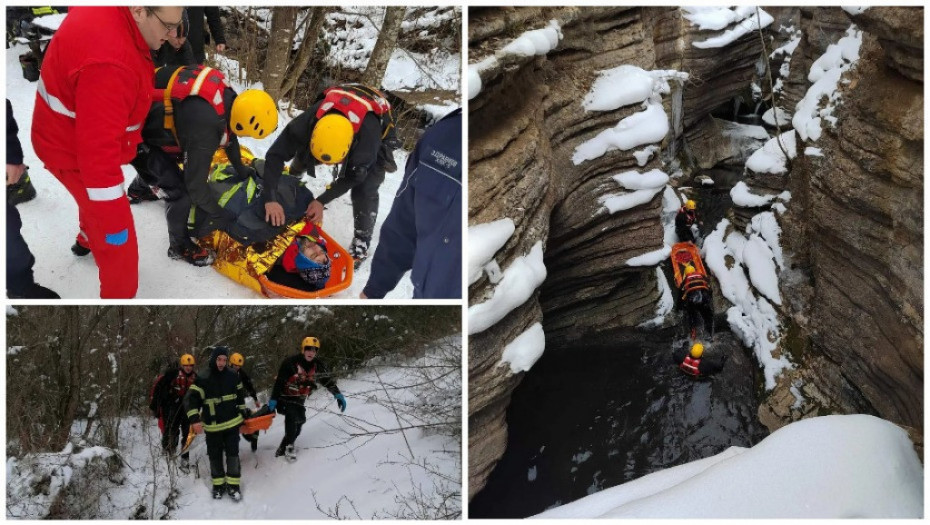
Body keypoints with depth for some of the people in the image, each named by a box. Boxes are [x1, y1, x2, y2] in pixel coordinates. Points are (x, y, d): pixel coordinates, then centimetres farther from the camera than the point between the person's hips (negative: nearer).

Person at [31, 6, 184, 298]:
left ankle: (88, 240, 67)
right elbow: (99, 149, -41)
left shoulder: (107, 12, -12)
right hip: (73, 153, -10)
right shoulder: (107, 63, -43)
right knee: (117, 241, 0)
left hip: (73, 132, 10)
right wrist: (112, 221, -34)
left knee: (97, 205, 37)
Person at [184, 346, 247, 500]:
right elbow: (191, 399, -15)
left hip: (232, 423, 1)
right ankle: (218, 484, 24)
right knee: (215, 456, 8)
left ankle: (233, 484, 13)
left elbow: (240, 396, 13)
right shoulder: (203, 380, -11)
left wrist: (243, 414, 17)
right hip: (212, 426, -1)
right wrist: (195, 420, -26)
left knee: (232, 454, 1)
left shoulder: (233, 376, -1)